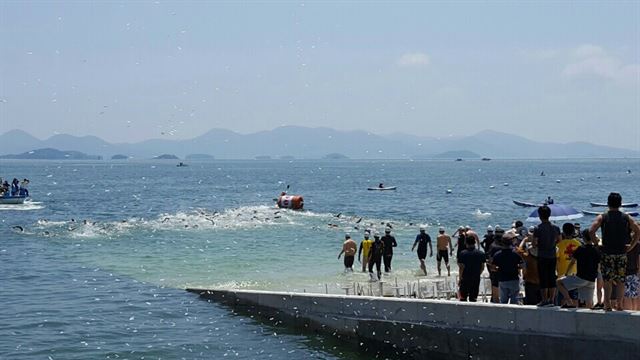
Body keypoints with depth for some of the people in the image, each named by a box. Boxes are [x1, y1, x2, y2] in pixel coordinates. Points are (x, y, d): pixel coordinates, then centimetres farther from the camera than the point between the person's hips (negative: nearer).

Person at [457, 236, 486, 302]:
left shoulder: (463, 253, -10)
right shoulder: (481, 253, -1)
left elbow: (462, 267, -10)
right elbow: (482, 268, 4)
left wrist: (460, 278, 0)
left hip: (465, 279, -2)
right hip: (476, 279, 2)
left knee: (463, 299, 7)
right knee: (473, 299, 7)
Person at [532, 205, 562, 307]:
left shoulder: (538, 229, -13)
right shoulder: (555, 228, 1)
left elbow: (534, 243, -14)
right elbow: (560, 240, 12)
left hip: (542, 257, -4)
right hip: (552, 256, 4)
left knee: (543, 279, 0)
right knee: (552, 278, 10)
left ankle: (545, 300, 1)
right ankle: (551, 300, 12)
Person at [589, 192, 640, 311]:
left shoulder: (602, 217, -2)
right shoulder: (626, 218, 4)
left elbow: (591, 232, -13)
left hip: (607, 253, -2)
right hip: (622, 253, 2)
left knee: (607, 280, 4)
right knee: (621, 281, 8)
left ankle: (607, 305, 2)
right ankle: (619, 304, 9)